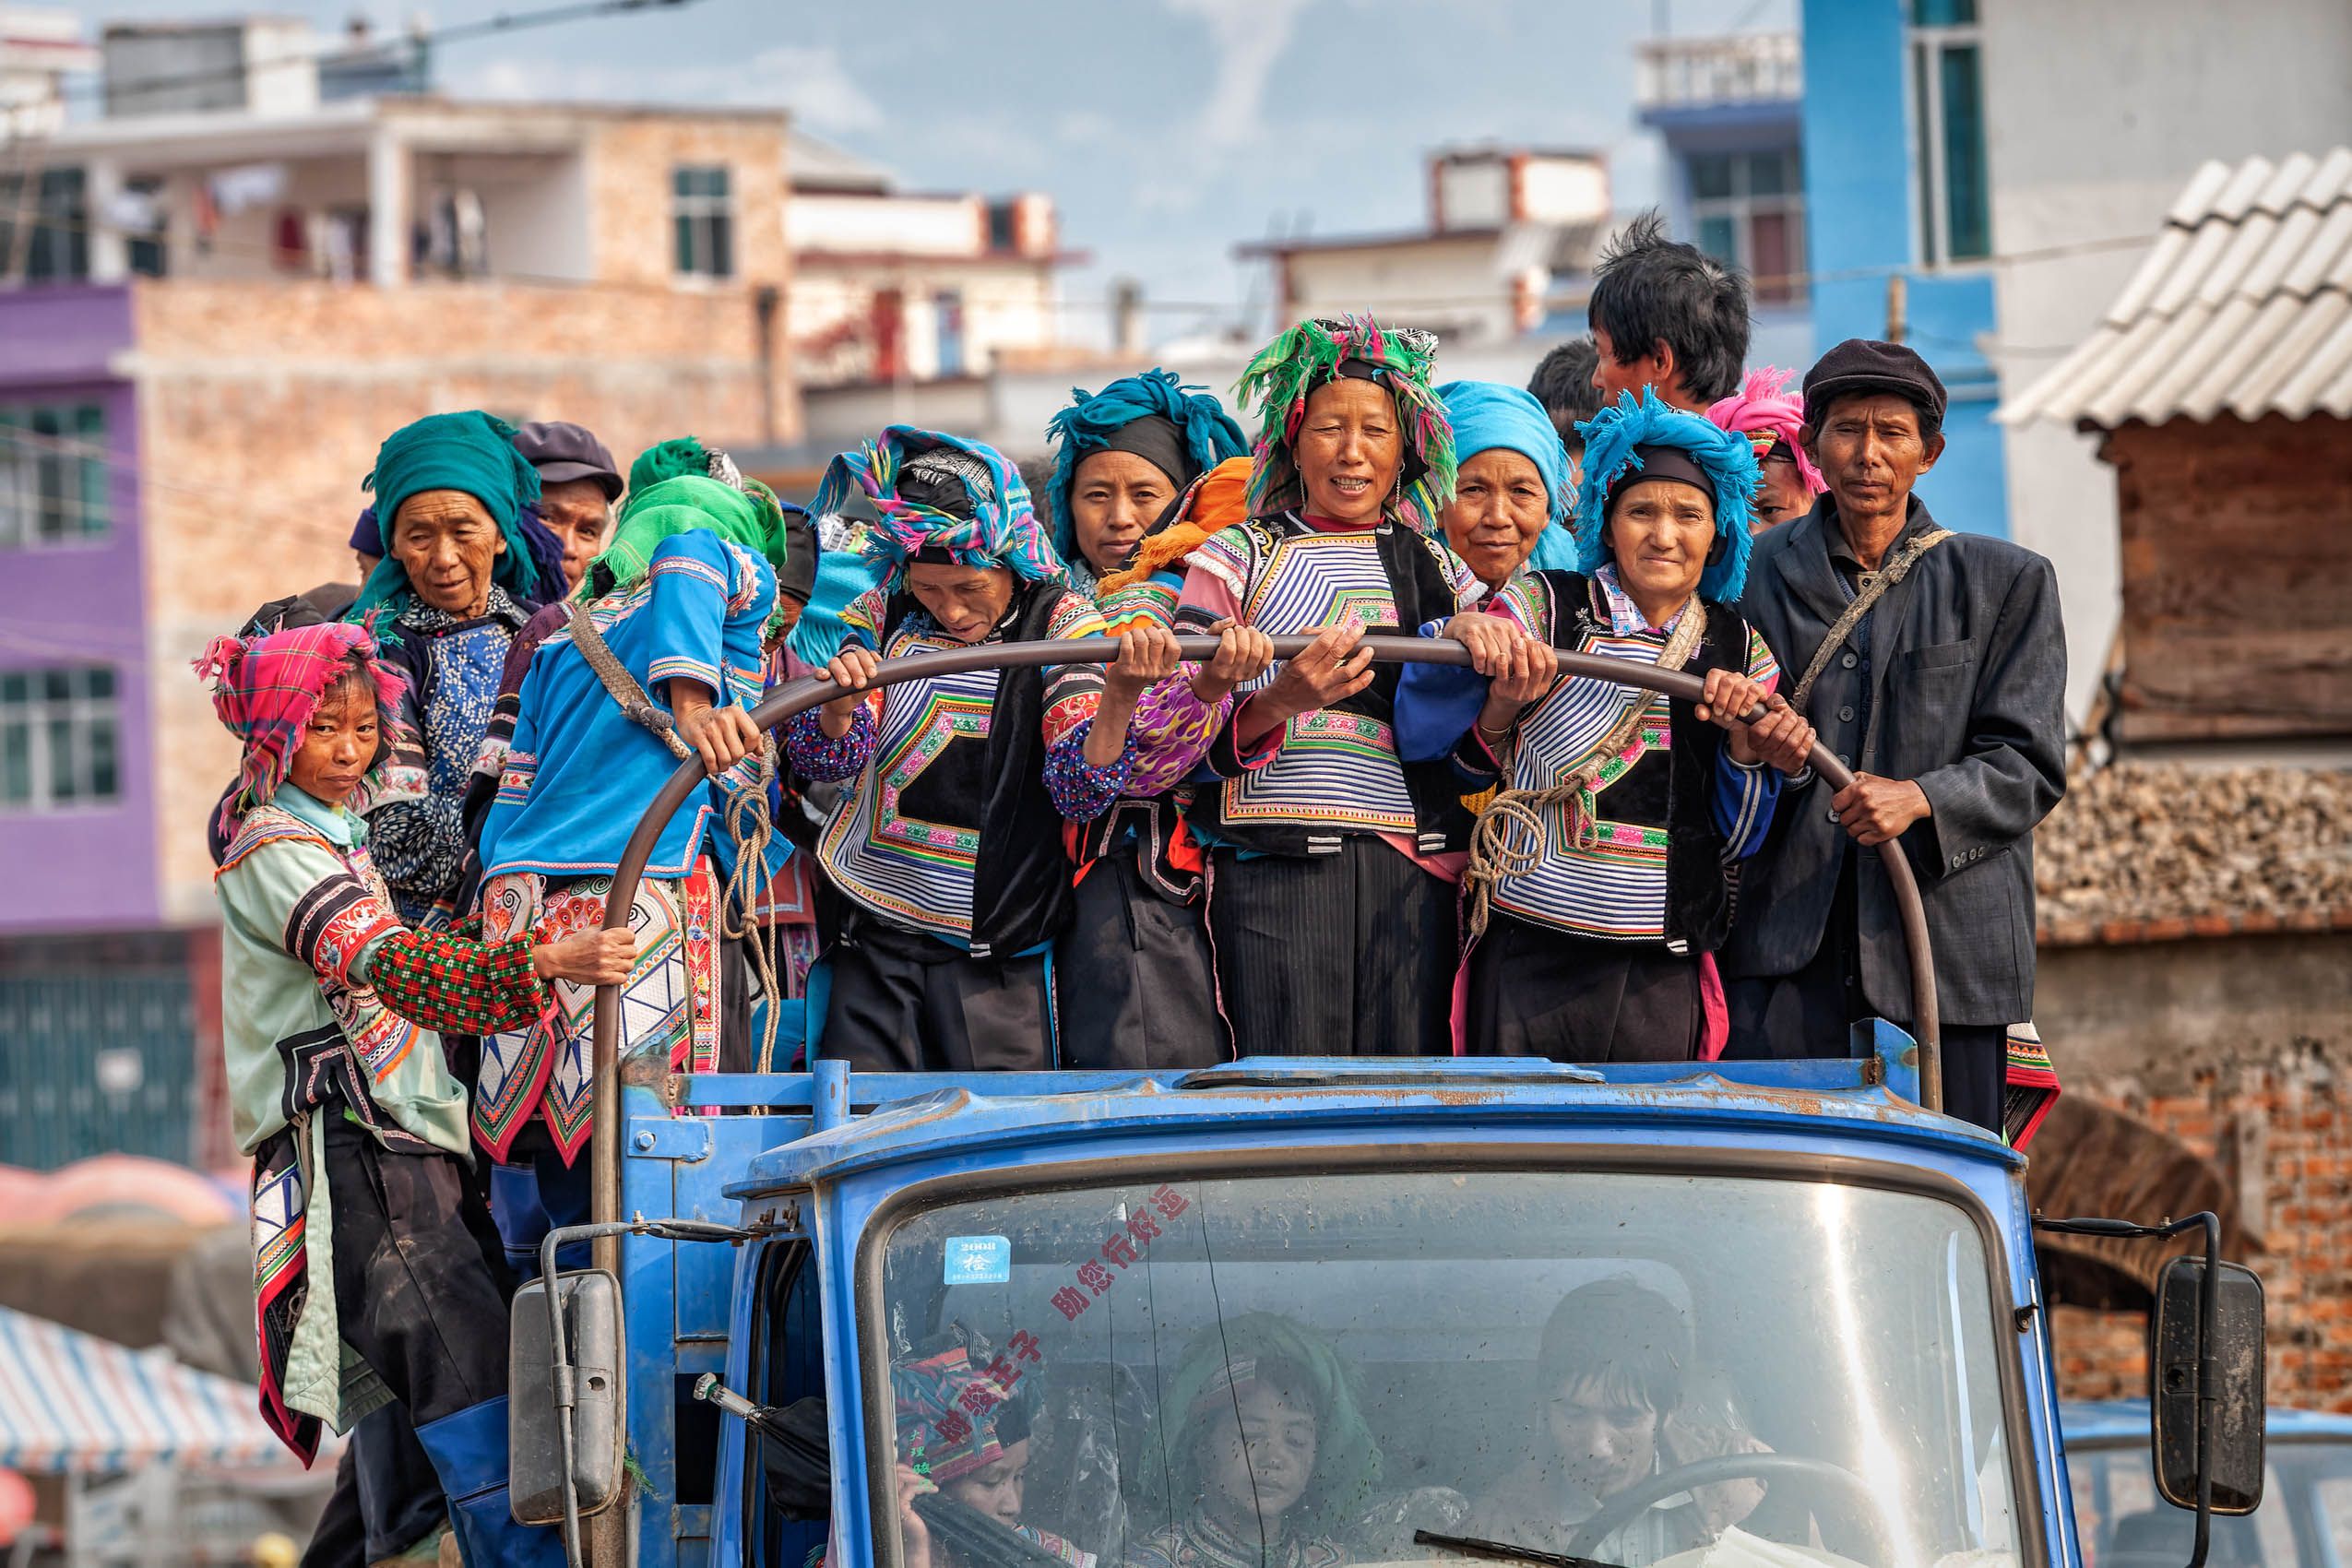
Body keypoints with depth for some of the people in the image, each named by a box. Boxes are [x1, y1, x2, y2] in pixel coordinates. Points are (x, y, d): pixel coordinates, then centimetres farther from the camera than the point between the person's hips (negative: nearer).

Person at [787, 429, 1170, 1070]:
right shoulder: (884, 615, 4)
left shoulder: (1061, 623, -3)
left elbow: (1080, 793, -11)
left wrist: (1119, 697, -30)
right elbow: (824, 758, -2)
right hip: (878, 945, 2)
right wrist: (839, 703, -24)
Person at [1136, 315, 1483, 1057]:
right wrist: (1279, 703, -17)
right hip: (1276, 865, -2)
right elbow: (1177, 734, 1)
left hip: (1413, 866, 2)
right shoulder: (1237, 559, 9)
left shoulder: (1440, 570, 18)